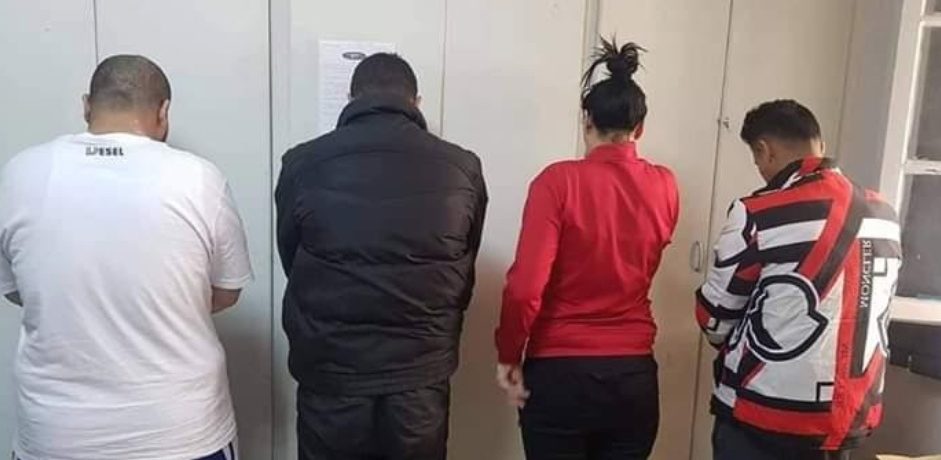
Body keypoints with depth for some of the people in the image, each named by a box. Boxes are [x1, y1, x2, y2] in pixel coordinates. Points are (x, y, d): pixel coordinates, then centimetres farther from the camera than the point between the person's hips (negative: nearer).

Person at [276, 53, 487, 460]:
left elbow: (290, 262, 6)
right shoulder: (461, 168, -6)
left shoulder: (304, 163, -8)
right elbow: (463, 276, 5)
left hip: (331, 380, 0)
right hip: (421, 381, 1)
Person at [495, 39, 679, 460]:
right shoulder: (664, 187, -1)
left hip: (560, 374, -3)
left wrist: (509, 355, -4)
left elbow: (525, 286, -19)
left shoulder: (559, 181, -14)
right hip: (634, 376, 4)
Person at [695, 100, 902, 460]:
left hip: (763, 420, -6)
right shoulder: (883, 216, 1)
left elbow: (715, 319, -8)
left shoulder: (759, 214, -17)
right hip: (851, 420, 6)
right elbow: (871, 314, 11)